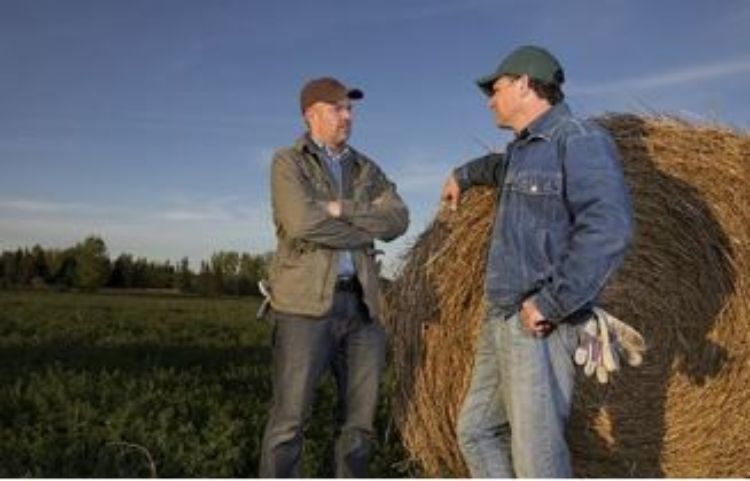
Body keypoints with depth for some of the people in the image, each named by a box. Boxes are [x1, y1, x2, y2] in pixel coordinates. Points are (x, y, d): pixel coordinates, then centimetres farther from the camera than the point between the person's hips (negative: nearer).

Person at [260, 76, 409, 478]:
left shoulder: (366, 169, 18)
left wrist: (342, 209, -11)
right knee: (290, 419, -5)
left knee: (360, 417, 8)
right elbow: (302, 223, -16)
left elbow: (397, 220, 1)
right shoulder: (288, 162, 2)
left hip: (361, 304, 5)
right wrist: (366, 229, -4)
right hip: (307, 301, -5)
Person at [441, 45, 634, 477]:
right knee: (477, 431, 14)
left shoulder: (579, 139, -11)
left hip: (538, 327, -10)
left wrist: (550, 303, -22)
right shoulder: (524, 149, 17)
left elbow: (608, 228, -24)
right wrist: (463, 175, 56)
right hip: (501, 322, 10)